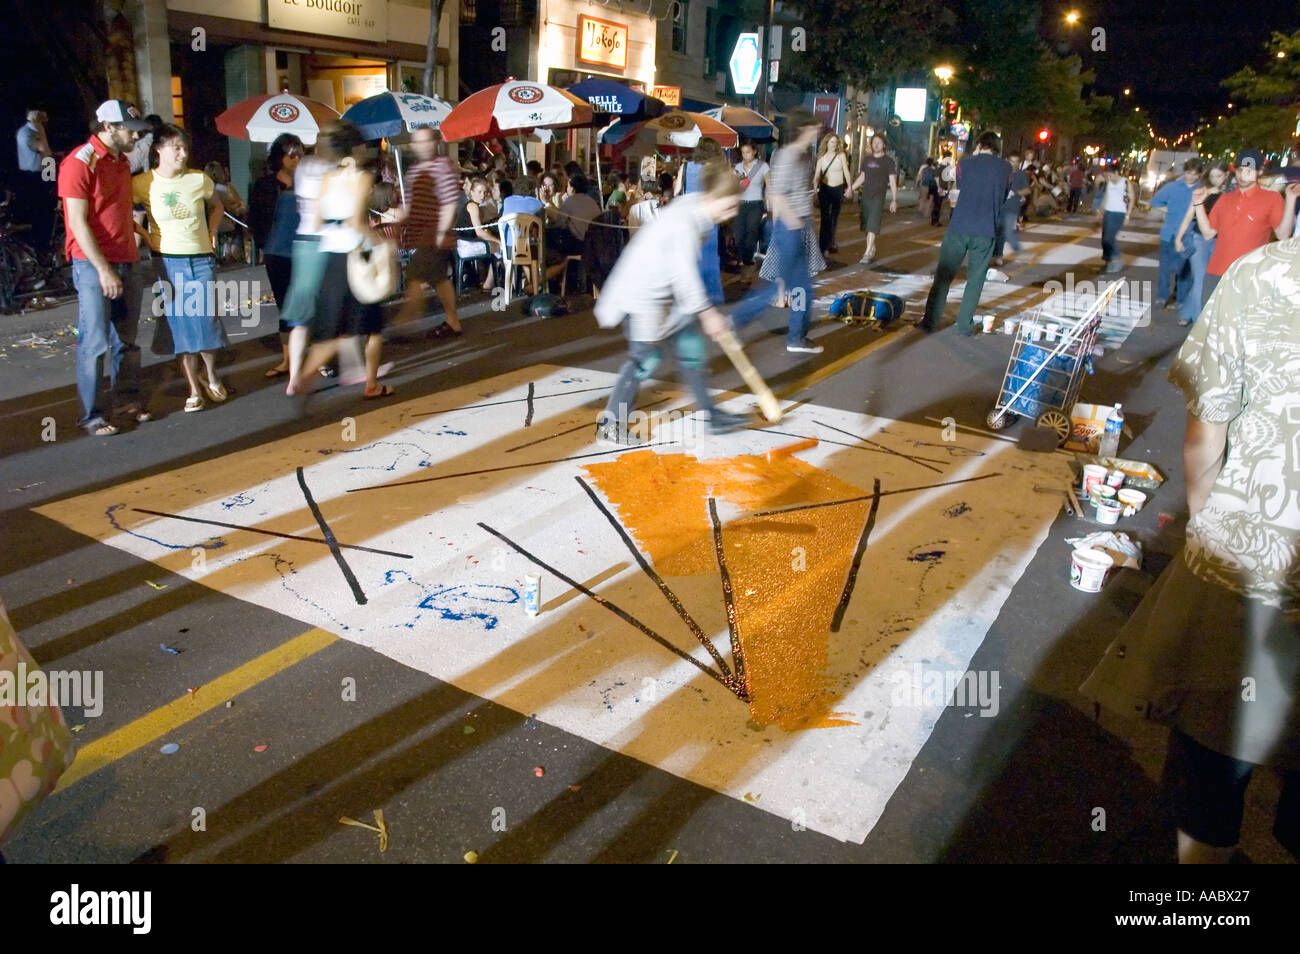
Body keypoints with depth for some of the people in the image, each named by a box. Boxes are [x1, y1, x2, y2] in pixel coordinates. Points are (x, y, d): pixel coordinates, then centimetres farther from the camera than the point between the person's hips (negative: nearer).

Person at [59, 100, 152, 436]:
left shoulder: (122, 161, 15)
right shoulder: (79, 163, -9)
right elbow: (78, 223, -14)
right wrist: (103, 269, -17)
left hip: (127, 261, 7)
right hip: (94, 264, -7)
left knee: (126, 339, 11)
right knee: (95, 342, -5)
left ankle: (130, 400, 21)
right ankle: (92, 415, 2)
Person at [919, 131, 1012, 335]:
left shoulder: (965, 163, 1)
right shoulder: (1006, 168, 5)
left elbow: (955, 197, 9)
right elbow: (1003, 198, 15)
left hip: (958, 228, -1)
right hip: (986, 231, 1)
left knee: (943, 275, 8)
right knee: (975, 279, 10)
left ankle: (931, 321, 9)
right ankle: (964, 325, 9)